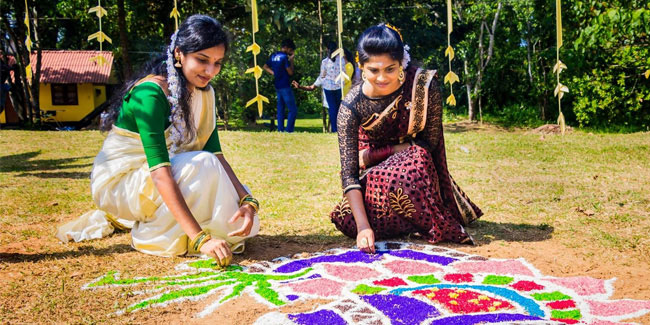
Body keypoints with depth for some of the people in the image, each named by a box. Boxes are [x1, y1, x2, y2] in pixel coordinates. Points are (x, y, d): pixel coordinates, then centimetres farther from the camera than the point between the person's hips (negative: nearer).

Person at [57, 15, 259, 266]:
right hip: (118, 184, -8)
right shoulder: (151, 93, -27)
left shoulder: (204, 93, -1)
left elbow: (218, 155, -7)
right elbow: (160, 172, -35)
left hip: (151, 184, 8)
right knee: (202, 165, -31)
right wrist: (200, 238, -42)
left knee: (244, 223, -5)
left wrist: (247, 200, -24)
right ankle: (152, 236, -11)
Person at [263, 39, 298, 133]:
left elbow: (265, 66, 19)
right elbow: (290, 72, -12)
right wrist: (291, 60, -4)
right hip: (285, 86, -9)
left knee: (280, 108, 14)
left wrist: (273, 73, 8)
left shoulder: (273, 55, 9)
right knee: (293, 110, -4)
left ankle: (280, 130, 14)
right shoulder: (284, 57, -15)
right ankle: (289, 130, -8)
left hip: (277, 86, 9)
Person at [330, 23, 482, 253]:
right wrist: (363, 225, -37)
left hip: (416, 168, -1)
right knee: (347, 221, -20)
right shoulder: (351, 105, -23)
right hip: (374, 174, 1)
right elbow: (349, 172, -26)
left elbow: (429, 143, -16)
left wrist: (374, 155, -19)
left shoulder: (424, 85, -24)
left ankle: (437, 224, -12)